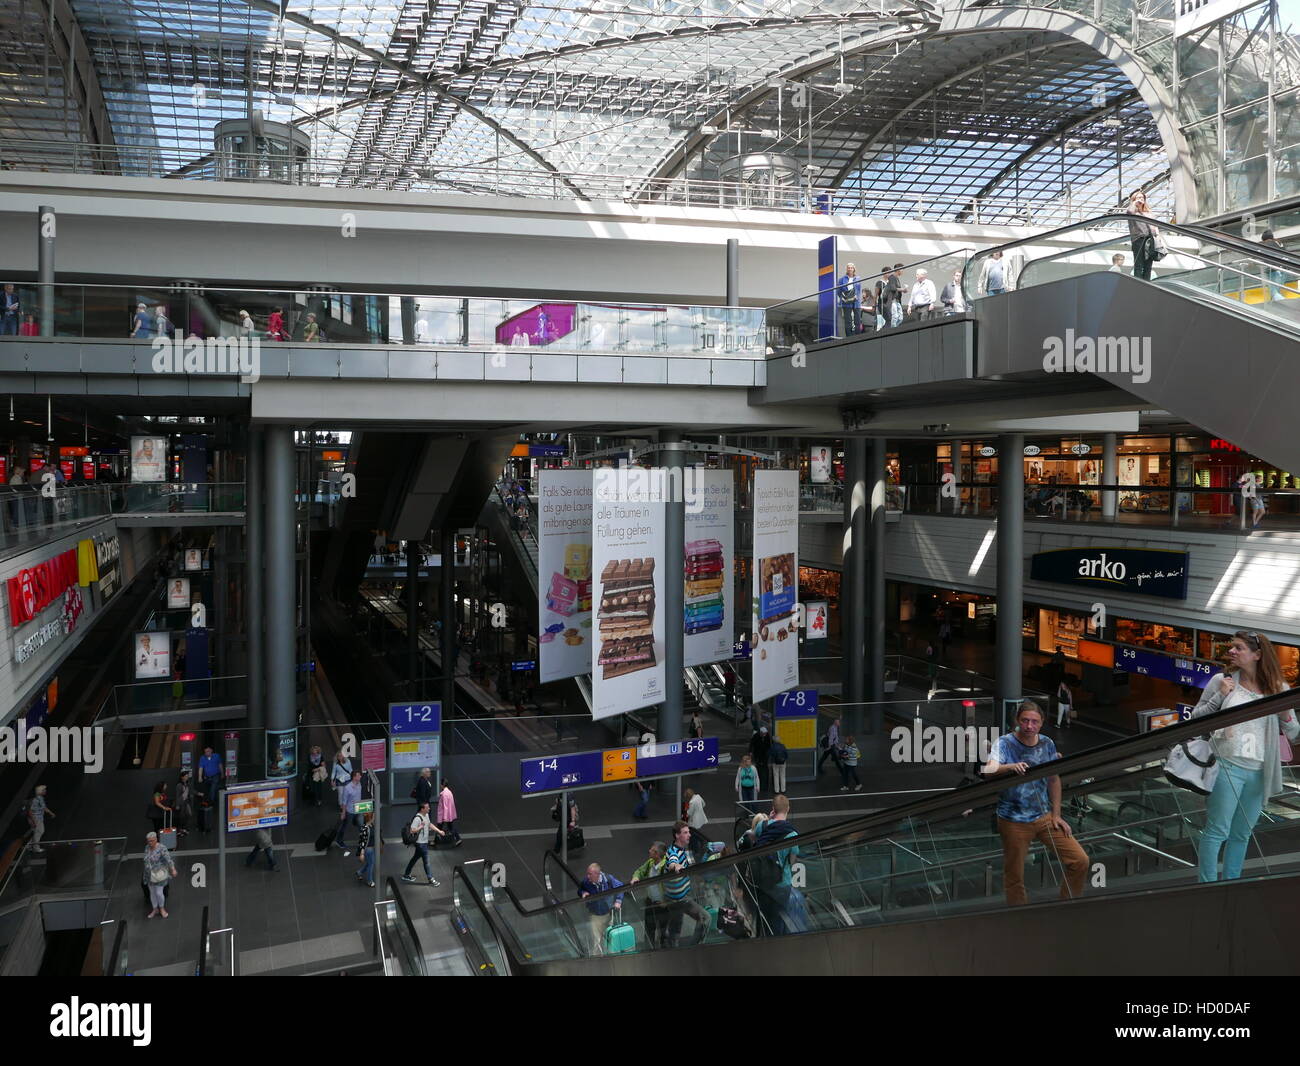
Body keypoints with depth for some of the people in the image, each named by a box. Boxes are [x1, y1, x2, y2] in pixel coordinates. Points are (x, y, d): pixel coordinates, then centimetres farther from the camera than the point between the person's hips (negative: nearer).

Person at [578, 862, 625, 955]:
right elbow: (579, 890, 5)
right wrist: (583, 893, -18)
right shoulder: (585, 882, -16)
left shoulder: (609, 879, -18)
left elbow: (620, 887, -2)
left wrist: (618, 901, -11)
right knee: (596, 941, -3)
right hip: (594, 916, -1)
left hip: (609, 913, 1)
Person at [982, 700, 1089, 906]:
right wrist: (1010, 767, -50)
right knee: (1014, 879, 3)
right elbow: (988, 771, -29)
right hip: (1014, 822, -4)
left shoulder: (1047, 744, 2)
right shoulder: (1004, 743, -12)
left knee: (1080, 861, 0)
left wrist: (1056, 815, 7)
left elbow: (1054, 780, 11)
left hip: (1044, 817, 4)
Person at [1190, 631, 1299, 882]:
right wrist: (1219, 697, -12)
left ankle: (1230, 884, 26)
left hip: (1259, 772, 3)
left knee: (1241, 834, 14)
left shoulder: (1277, 688, 5)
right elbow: (1196, 718, 0)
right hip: (1227, 766, -3)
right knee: (1217, 831, -2)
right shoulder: (1222, 680, -1)